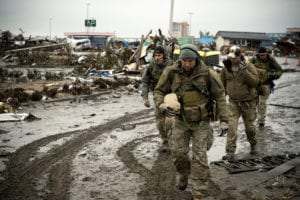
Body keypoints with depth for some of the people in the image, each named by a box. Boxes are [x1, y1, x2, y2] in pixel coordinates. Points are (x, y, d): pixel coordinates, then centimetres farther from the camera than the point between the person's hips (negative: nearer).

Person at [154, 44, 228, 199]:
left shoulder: (207, 74, -17)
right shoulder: (172, 72, -13)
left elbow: (220, 95, -6)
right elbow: (159, 91, -2)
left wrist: (223, 120, -9)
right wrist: (160, 104, -24)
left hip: (201, 122, -2)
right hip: (181, 121, 2)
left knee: (199, 158, -5)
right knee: (178, 152, 0)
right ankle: (184, 173, 34)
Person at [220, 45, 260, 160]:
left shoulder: (249, 66, -11)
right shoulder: (226, 68, -1)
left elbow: (255, 81, -22)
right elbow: (222, 83, 12)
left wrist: (244, 71, -31)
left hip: (248, 102, -2)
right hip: (233, 102, 2)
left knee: (249, 126, 12)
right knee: (231, 126, -10)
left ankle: (253, 144, 41)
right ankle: (230, 152, -9)